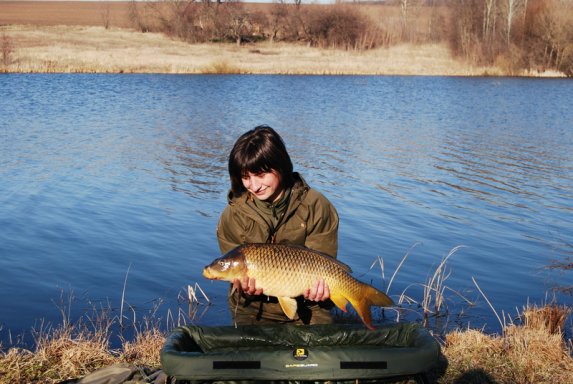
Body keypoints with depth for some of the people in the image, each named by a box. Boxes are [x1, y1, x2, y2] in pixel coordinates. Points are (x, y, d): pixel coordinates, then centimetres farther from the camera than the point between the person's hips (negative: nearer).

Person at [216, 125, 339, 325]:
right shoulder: (232, 216, -6)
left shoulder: (316, 207, -8)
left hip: (306, 309, 0)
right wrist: (246, 291, -29)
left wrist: (314, 288, -29)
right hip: (255, 310, 0)